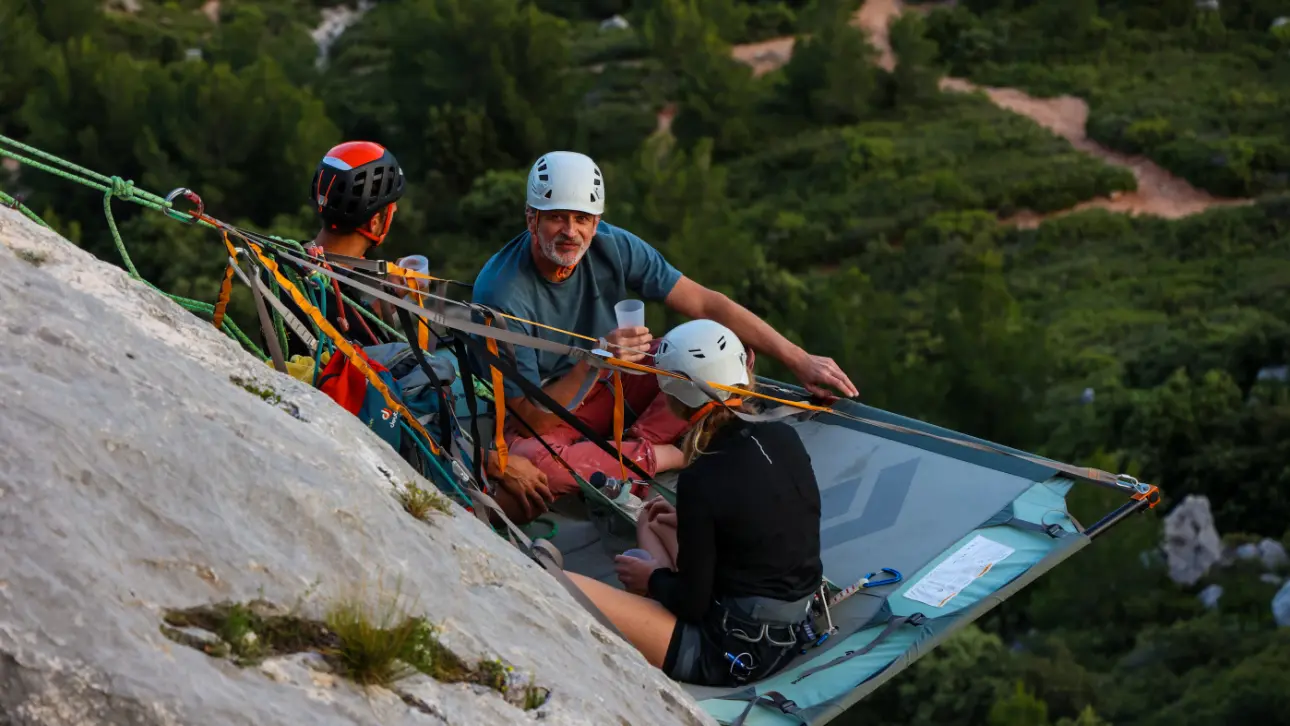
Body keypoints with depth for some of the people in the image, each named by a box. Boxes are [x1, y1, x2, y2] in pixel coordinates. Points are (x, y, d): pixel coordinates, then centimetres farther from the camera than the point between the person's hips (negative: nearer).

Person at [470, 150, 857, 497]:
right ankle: (671, 456, -20)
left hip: (618, 382, 4)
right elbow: (534, 418, -27)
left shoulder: (613, 248, -15)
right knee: (525, 461, -40)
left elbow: (706, 304, -12)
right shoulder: (501, 292, -28)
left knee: (731, 349, -13)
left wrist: (799, 360, -17)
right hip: (549, 415, -4)